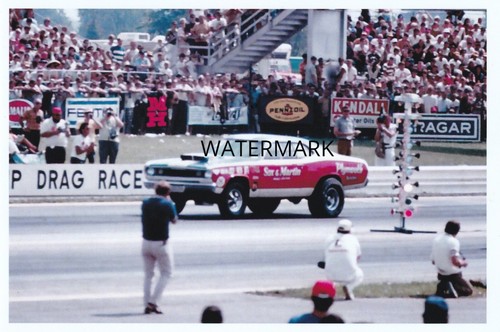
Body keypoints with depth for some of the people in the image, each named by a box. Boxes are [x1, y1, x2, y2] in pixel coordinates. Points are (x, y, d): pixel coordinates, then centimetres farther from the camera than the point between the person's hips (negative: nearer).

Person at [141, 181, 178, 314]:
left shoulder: (146, 203, 2)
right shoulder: (167, 205, -11)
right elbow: (174, 220, 3)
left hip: (146, 242, 5)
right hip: (161, 243, -5)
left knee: (148, 274, 15)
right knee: (166, 273, 8)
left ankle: (147, 305, 11)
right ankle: (153, 302, -5)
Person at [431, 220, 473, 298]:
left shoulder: (436, 239, 3)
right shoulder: (453, 241, -19)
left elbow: (433, 261, 10)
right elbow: (455, 262, -27)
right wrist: (463, 263, -7)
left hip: (441, 274, 7)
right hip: (453, 274, -7)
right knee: (468, 290, 9)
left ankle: (442, 286, 9)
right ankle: (453, 288, -19)